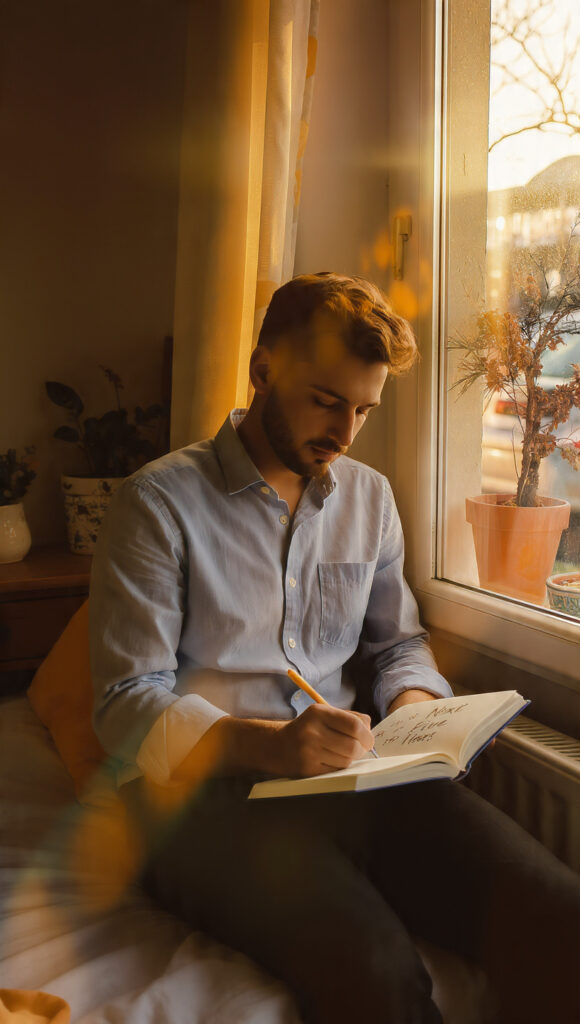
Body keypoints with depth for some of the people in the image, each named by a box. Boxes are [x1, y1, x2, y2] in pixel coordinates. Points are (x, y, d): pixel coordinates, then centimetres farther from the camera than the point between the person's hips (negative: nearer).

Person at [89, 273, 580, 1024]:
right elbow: (127, 705, -7)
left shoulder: (369, 497, 14)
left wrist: (416, 707, 0)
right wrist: (264, 744, -23)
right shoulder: (161, 501, -3)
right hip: (206, 786, -4)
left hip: (355, 774, 5)